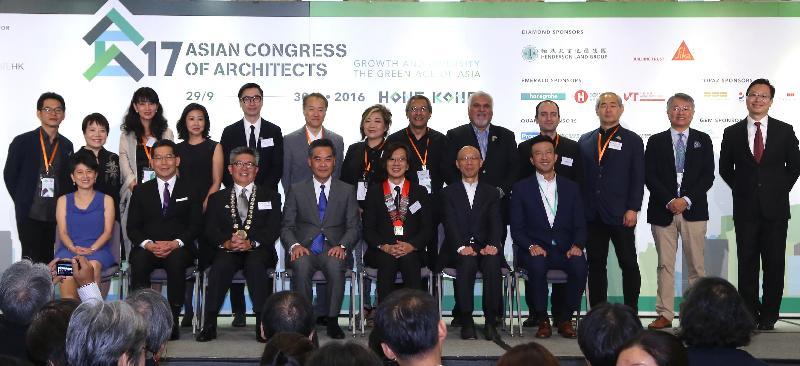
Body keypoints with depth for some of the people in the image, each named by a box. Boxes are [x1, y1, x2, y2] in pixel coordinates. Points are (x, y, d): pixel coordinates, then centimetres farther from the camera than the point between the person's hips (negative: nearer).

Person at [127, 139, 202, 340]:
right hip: (148, 248, 1)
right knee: (138, 260, -33)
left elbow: (195, 225, 3)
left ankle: (173, 320, -31)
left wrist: (176, 243, -15)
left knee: (176, 260, -36)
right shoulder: (141, 191, 16)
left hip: (179, 249, -1)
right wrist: (148, 244, -13)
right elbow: (132, 227, 8)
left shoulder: (190, 191, 13)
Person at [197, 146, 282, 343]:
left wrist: (250, 242, -16)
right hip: (227, 252, 1)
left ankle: (262, 323, -33)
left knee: (255, 264, -35)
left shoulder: (270, 197, 18)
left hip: (258, 250, -1)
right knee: (219, 266, -33)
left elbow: (273, 229, 3)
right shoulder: (217, 198, 21)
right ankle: (209, 324, -29)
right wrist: (226, 242, -16)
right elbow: (210, 230, 7)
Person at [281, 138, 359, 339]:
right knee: (301, 265, -34)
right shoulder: (297, 190, 13)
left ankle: (332, 320, -22)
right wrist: (294, 245, -14)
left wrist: (342, 246, -14)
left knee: (335, 266, -35)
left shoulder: (347, 191, 13)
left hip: (333, 249, 0)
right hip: (305, 248, 0)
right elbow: (286, 226, 7)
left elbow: (353, 227, 7)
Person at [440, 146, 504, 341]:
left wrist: (493, 245, -18)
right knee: (468, 262, -35)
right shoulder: (449, 192, 13)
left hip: (485, 249, 1)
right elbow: (450, 224, -2)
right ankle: (466, 321, -29)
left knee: (493, 262, -33)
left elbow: (496, 223, 3)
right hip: (458, 251, -1)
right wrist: (461, 246, -21)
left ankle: (490, 321, -27)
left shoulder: (491, 192, 18)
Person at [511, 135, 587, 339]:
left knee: (580, 265, -31)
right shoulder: (521, 189, 8)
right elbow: (516, 229, 3)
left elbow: (580, 225, 10)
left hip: (564, 250, 2)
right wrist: (531, 246, -16)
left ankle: (564, 318, -11)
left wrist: (577, 246, -11)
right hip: (535, 250, -2)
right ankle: (542, 320, -16)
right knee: (537, 265, -36)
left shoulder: (571, 188, 15)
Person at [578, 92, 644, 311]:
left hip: (620, 214, -3)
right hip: (592, 215, 3)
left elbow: (638, 178, -1)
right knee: (595, 264, 6)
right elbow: (579, 176, 13)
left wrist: (633, 209, -10)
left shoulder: (632, 140, 5)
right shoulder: (585, 141, 14)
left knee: (628, 264, 2)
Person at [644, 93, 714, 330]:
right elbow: (649, 177, 1)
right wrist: (669, 201, -11)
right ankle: (665, 315, 6)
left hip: (694, 210, 0)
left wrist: (687, 200, -10)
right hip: (662, 210, 0)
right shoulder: (656, 141, 9)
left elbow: (708, 176, 2)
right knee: (665, 265, 2)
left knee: (696, 265, 1)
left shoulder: (703, 140, 10)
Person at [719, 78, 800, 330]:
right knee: (747, 264, 3)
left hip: (775, 208, 0)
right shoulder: (732, 133, 6)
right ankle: (749, 315, 10)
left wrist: (779, 190, 4)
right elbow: (725, 169, 13)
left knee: (774, 264, 2)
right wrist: (742, 190, 5)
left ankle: (769, 316, 11)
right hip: (745, 208, 0)